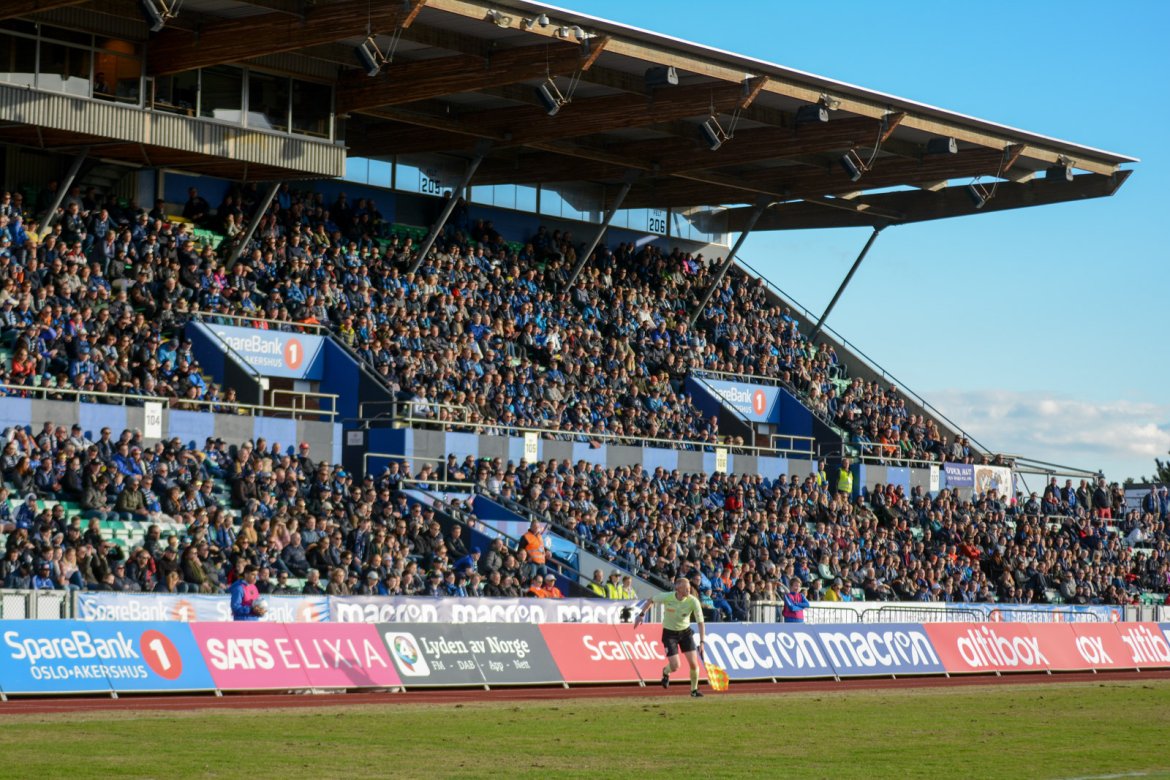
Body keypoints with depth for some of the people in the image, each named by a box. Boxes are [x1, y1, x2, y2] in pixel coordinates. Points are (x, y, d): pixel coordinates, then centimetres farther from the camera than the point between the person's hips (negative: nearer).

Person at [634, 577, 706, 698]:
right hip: (669, 633, -2)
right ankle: (665, 672, 29)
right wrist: (641, 614, -4)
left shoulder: (693, 601, -21)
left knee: (693, 663, -6)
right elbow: (651, 601, 0)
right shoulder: (666, 597, -22)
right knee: (675, 667, -9)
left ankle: (694, 690, 19)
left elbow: (700, 622, -20)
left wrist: (702, 642, -28)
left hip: (685, 632, 2)